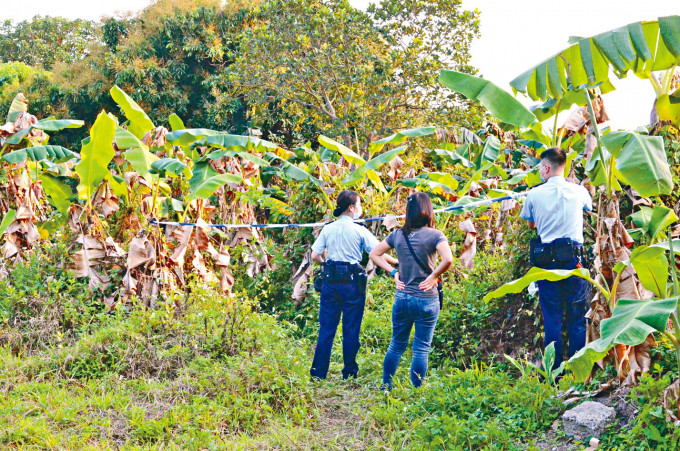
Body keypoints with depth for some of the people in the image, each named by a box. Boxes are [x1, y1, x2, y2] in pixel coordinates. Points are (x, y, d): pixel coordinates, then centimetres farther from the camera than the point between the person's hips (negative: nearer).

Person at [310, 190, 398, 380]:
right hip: (352, 283, -3)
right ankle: (349, 371, 13)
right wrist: (398, 262, 6)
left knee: (326, 328, 7)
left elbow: (315, 256, 3)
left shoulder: (328, 229, 4)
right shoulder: (359, 230, -5)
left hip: (331, 281, 3)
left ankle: (318, 371, 8)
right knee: (351, 329, 7)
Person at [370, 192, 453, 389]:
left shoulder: (397, 234, 3)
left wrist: (393, 272, 8)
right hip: (426, 300, -4)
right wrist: (433, 276, -11)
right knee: (421, 349, 4)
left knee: (396, 345, 18)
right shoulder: (435, 235, -10)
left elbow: (374, 254, 11)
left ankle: (385, 387, 24)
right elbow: (448, 259, -25)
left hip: (401, 298, 4)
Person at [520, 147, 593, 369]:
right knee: (577, 318, 6)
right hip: (573, 258, 0)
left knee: (552, 319, 6)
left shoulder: (534, 195, 0)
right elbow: (589, 207, 26)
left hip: (545, 259, 0)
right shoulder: (578, 191, 3)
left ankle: (554, 371, 8)